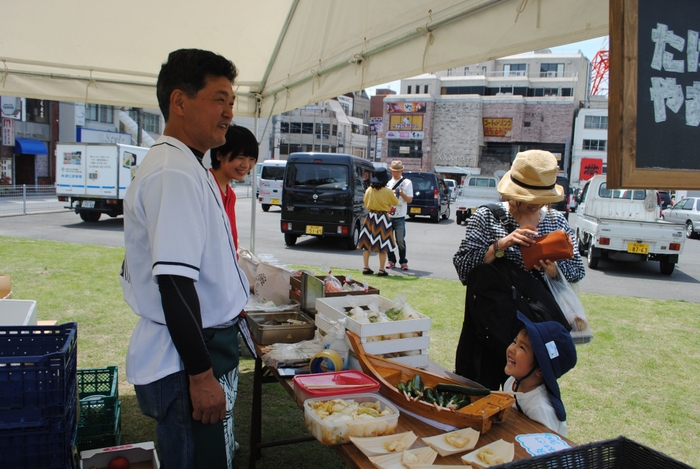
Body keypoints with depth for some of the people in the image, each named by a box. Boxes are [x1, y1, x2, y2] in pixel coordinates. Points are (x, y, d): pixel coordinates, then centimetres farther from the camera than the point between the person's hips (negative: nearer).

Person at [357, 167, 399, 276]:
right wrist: (393, 194, 22)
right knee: (383, 245, 2)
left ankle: (366, 268, 13)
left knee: (366, 243, 11)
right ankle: (381, 270, 4)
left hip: (370, 217, 4)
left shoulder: (369, 190, -1)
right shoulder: (388, 192, -12)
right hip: (383, 218, -4)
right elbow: (395, 202, 5)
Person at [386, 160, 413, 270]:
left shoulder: (407, 182, 2)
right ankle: (391, 260, 19)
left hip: (399, 216, -4)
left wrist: (402, 194, -20)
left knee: (400, 240, -5)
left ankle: (403, 262, 6)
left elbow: (409, 200, -2)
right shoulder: (388, 182, 13)